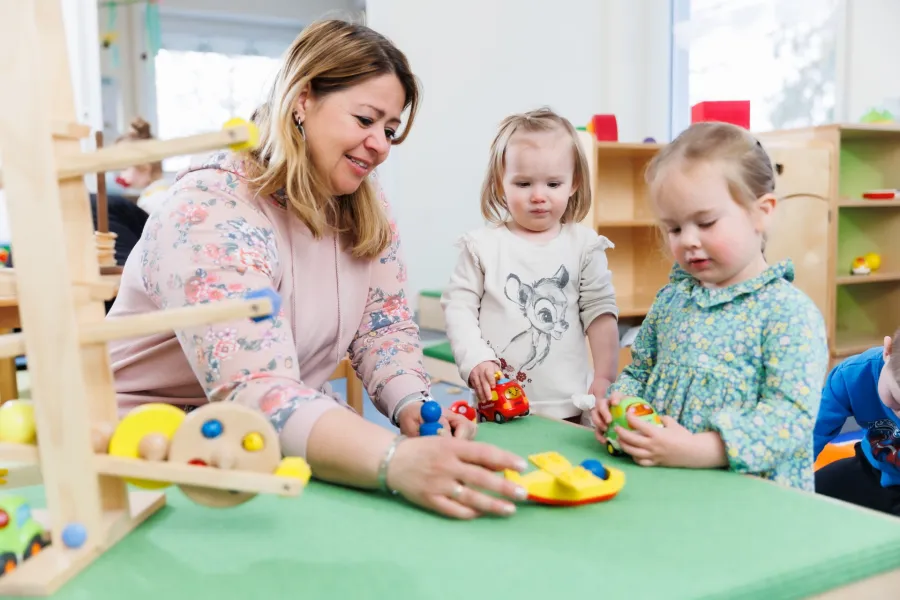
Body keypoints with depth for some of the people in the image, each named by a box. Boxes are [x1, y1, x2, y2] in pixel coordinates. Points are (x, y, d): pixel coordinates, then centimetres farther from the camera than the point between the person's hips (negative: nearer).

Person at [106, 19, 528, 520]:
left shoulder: (365, 209, 1)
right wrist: (398, 461, -47)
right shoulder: (211, 210, -23)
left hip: (278, 446, 6)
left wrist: (414, 407, -19)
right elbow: (256, 394, -33)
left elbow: (385, 327, 2)